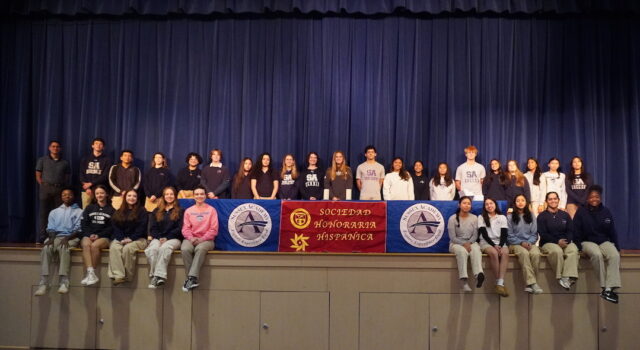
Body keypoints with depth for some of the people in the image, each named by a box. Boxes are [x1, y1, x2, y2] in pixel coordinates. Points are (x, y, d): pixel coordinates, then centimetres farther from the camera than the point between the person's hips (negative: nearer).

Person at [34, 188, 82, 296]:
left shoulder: (79, 211, 14)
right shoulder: (54, 212, 26)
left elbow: (78, 229, 1)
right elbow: (50, 228, 12)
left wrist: (67, 238, -16)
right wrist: (51, 237, -11)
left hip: (71, 237, -3)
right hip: (56, 236, 3)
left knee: (63, 249, -37)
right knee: (46, 249, -31)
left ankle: (64, 281, -42)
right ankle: (44, 282, -36)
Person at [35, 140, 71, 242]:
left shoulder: (65, 162, 14)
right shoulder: (42, 160, 11)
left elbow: (67, 178, 12)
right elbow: (38, 176, 8)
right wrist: (43, 186, -3)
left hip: (60, 189, 1)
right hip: (46, 188, -1)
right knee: (44, 213, -3)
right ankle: (42, 237, -2)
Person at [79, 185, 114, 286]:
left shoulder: (111, 210, 13)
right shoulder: (89, 208, 21)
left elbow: (111, 227, 3)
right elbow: (84, 224, 10)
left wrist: (98, 235, -11)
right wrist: (89, 235, -8)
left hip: (104, 237, -2)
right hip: (88, 235, 2)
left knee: (94, 245, -34)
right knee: (86, 244, -32)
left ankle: (92, 273, -29)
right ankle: (90, 274, -43)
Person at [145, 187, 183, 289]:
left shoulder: (179, 211, 13)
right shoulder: (156, 211, 22)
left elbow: (180, 228, 2)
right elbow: (153, 228, 13)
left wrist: (166, 238, -10)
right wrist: (159, 238, -7)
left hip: (174, 238, -3)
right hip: (158, 238, 3)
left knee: (164, 248, -37)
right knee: (152, 249, -33)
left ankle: (158, 275, -45)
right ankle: (156, 276, -37)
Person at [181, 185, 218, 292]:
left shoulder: (211, 210, 7)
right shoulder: (188, 211, 15)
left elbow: (214, 230, 0)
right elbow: (185, 228, 7)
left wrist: (202, 239, -14)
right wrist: (191, 238, -14)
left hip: (206, 240, -2)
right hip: (191, 239, 2)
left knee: (200, 249, -36)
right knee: (185, 249, -31)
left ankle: (192, 277, -37)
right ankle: (193, 279, -26)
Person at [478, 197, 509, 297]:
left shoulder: (502, 217, 14)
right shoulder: (481, 217, 8)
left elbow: (504, 235, 3)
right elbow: (484, 234, -2)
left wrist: (500, 246, -16)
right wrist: (494, 245, -17)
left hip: (500, 243, 2)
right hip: (486, 243, -2)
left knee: (505, 253, -33)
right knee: (494, 253, -36)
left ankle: (500, 283, -40)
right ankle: (498, 282, -30)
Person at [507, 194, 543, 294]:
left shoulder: (531, 216, 16)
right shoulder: (510, 217, 8)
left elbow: (534, 233, 10)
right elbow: (509, 235, 2)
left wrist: (529, 242, -10)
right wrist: (521, 242, -12)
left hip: (530, 243, 2)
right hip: (515, 244, -2)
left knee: (536, 254, -32)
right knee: (524, 253, -35)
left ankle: (529, 284, -28)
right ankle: (533, 283, -41)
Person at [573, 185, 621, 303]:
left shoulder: (606, 212, 8)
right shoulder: (581, 211, -2)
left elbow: (612, 231, 12)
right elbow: (577, 231, -2)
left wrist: (617, 247, 4)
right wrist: (579, 246, -12)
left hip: (604, 241, 3)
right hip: (587, 241, -3)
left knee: (615, 255, -29)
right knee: (597, 254, -36)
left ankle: (609, 288, -34)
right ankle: (604, 287, -28)